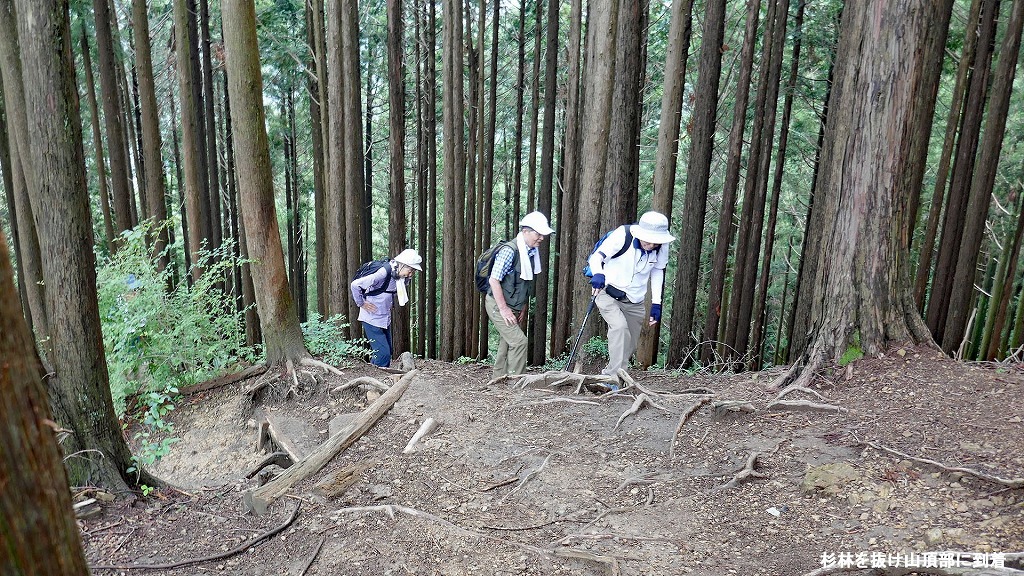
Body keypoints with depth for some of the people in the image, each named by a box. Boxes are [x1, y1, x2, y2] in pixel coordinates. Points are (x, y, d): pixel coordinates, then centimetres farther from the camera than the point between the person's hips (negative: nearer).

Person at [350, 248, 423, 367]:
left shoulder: (400, 277, 1)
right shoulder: (383, 273, -25)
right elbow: (355, 285, -25)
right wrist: (361, 303, -16)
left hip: (385, 319, 8)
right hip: (372, 319, -8)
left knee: (387, 353, 10)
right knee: (383, 354, -12)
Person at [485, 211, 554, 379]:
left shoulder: (532, 252, 5)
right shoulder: (509, 250, -22)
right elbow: (494, 280, -22)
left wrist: (523, 308, 15)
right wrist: (504, 309, -20)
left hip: (513, 307, 9)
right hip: (498, 305, -9)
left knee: (507, 344, 14)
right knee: (519, 341, -14)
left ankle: (498, 380, 27)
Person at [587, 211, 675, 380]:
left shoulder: (662, 246, -8)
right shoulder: (622, 235, -22)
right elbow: (596, 257, -20)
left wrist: (656, 303, 4)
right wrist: (598, 274, -43)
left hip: (635, 302, 5)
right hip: (608, 293, -5)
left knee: (630, 346, 9)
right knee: (620, 326, -29)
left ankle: (609, 374, 28)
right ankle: (614, 376, -25)